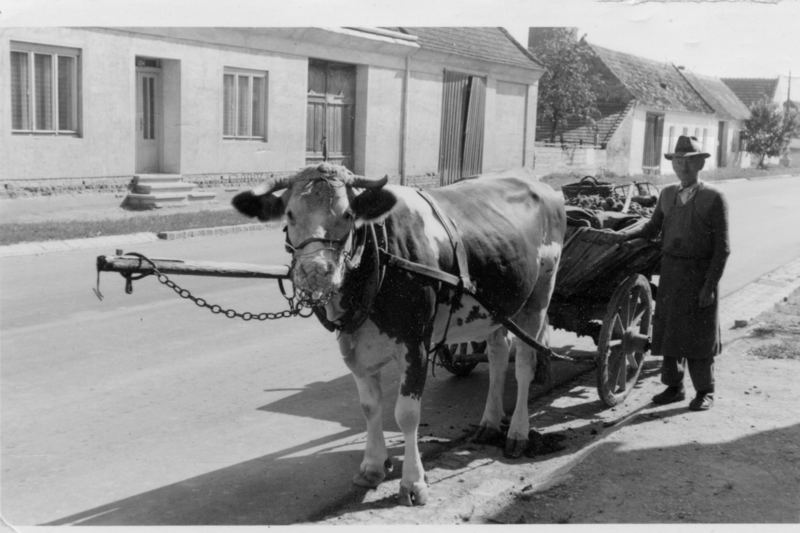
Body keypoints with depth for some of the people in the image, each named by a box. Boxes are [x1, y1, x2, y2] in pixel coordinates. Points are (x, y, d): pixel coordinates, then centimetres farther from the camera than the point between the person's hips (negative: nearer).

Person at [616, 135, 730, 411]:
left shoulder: (714, 198, -9)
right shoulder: (667, 194, 6)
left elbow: (722, 248, -10)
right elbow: (653, 227, 14)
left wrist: (710, 285, -14)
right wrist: (627, 234, -5)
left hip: (700, 274, -5)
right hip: (670, 271, 5)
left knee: (698, 334, 5)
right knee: (669, 330, 11)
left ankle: (705, 391, 21)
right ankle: (674, 386, 27)